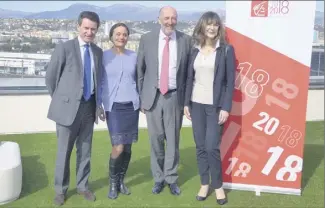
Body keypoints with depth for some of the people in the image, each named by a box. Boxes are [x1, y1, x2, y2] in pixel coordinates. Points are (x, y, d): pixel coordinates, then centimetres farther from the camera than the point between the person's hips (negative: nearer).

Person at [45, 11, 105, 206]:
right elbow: (50, 77, -3)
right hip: (68, 107, -4)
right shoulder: (65, 48, -8)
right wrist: (60, 100, 4)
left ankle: (83, 186, 31)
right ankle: (61, 189, 25)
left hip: (89, 106, 4)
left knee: (85, 150, 14)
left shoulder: (98, 51, 6)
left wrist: (99, 104, 10)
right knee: (64, 151, 8)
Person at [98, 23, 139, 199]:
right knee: (118, 147, -9)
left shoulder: (134, 56, 6)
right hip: (114, 106, -3)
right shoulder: (104, 56, -1)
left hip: (132, 105, 3)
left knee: (128, 147, 6)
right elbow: (99, 82, 3)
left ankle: (121, 180, 24)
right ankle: (112, 181, 14)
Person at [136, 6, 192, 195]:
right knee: (156, 140, 8)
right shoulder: (147, 39, 1)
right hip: (153, 96, 0)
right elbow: (140, 70, 5)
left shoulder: (186, 40, 1)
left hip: (175, 97, 0)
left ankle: (171, 179, 22)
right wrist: (141, 97, 2)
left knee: (173, 140, 7)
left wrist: (186, 98, 0)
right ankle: (158, 178, 24)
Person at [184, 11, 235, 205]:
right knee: (200, 147, 8)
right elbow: (190, 78, 11)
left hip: (215, 105, -4)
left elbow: (230, 81, -6)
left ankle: (218, 186, 13)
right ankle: (204, 184, 21)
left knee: (212, 147, -6)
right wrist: (186, 103, 6)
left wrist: (226, 108, -12)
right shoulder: (195, 50, 8)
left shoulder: (226, 49, -3)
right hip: (196, 104, 4)